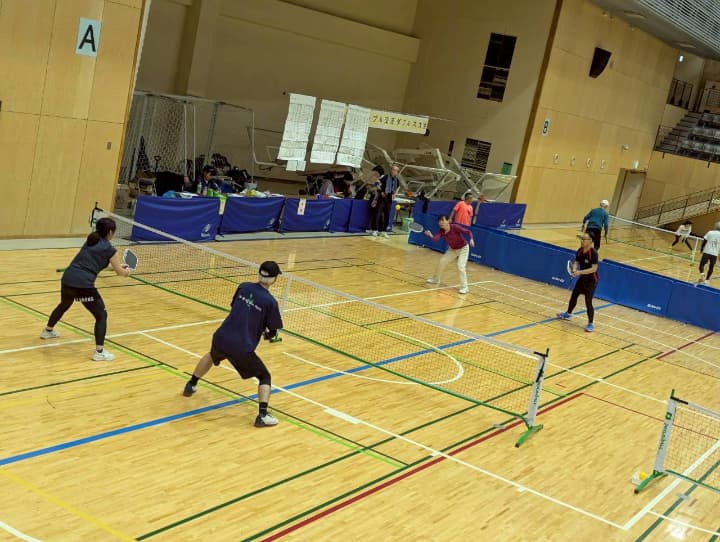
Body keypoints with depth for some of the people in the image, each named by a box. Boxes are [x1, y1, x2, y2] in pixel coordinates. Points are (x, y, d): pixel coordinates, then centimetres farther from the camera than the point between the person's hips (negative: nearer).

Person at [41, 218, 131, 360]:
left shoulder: (90, 241, 19)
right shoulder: (110, 249, -1)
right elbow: (120, 272, 8)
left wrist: (117, 265, 39)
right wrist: (127, 271, 32)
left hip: (67, 279, 7)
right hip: (83, 284, -7)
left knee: (64, 305, 36)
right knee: (101, 315, 4)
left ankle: (48, 331, 56)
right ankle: (99, 352, -3)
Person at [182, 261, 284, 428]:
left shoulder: (243, 287, 3)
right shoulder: (270, 302, -10)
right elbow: (272, 334, -4)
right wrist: (267, 334, 21)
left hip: (222, 338, 5)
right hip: (242, 348, -5)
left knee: (211, 355, 39)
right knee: (264, 377, 13)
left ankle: (190, 386, 52)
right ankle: (262, 415, -3)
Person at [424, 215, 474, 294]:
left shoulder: (455, 227, -30)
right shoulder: (441, 231, -15)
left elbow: (468, 232, -27)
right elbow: (435, 238, -32)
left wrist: (471, 239, -45)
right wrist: (430, 235, -52)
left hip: (463, 248, -6)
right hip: (452, 249, 6)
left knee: (460, 267, -20)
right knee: (441, 261, 8)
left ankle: (464, 287, -10)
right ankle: (435, 279, 32)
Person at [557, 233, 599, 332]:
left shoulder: (593, 253, -25)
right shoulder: (580, 251, -4)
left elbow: (594, 268, -28)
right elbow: (576, 262, 5)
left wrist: (580, 272, -32)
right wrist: (574, 269, -17)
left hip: (591, 281, -8)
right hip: (582, 278, 8)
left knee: (588, 302, -9)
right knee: (573, 296, 21)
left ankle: (590, 324, 2)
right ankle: (568, 314, 44)